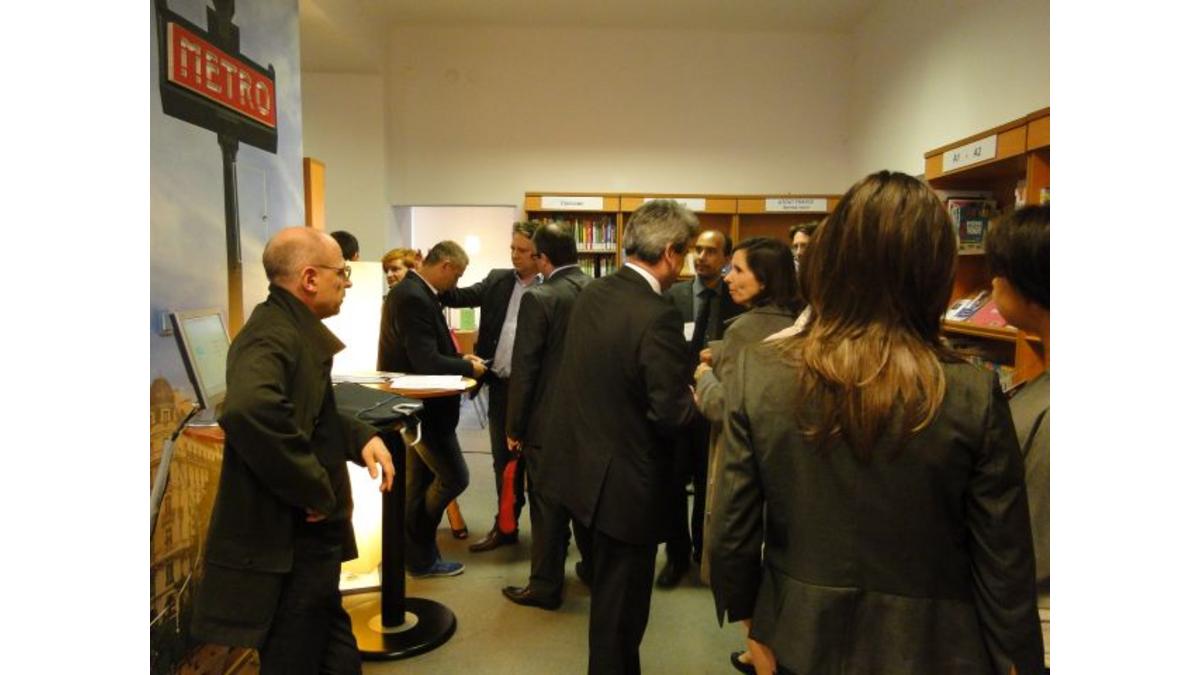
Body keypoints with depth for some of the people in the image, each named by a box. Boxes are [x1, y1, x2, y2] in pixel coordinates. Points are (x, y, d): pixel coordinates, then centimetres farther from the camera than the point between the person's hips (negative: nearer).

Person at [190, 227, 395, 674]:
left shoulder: (293, 329, 11)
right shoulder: (274, 336, -22)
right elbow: (249, 411, -43)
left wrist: (360, 437, 2)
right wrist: (315, 491, -30)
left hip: (303, 538, 10)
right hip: (285, 546, -10)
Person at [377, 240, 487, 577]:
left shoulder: (412, 291, 9)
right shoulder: (414, 298, -23)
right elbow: (427, 362, -28)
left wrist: (460, 359, 4)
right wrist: (469, 367, -13)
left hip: (415, 402, 10)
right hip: (422, 405, -10)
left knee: (419, 482, 17)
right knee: (454, 477, -1)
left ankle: (416, 552, 28)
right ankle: (420, 555, 13)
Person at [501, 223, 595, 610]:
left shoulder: (539, 299, -18)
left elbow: (524, 370, -16)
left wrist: (515, 427, -7)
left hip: (550, 419, -6)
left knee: (549, 505, 6)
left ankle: (545, 587, 18)